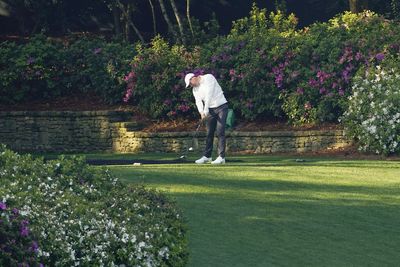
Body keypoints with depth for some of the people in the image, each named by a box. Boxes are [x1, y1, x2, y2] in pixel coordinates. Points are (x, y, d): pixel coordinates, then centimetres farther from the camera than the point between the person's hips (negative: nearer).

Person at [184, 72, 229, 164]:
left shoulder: (208, 78, -11)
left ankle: (221, 157, -12)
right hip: (210, 110, 6)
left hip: (221, 106, -6)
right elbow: (198, 101, -3)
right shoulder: (195, 89, 9)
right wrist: (201, 112, -22)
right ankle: (207, 156, 12)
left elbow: (209, 94, -20)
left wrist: (206, 109, -24)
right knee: (209, 133, 6)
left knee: (220, 132, -11)